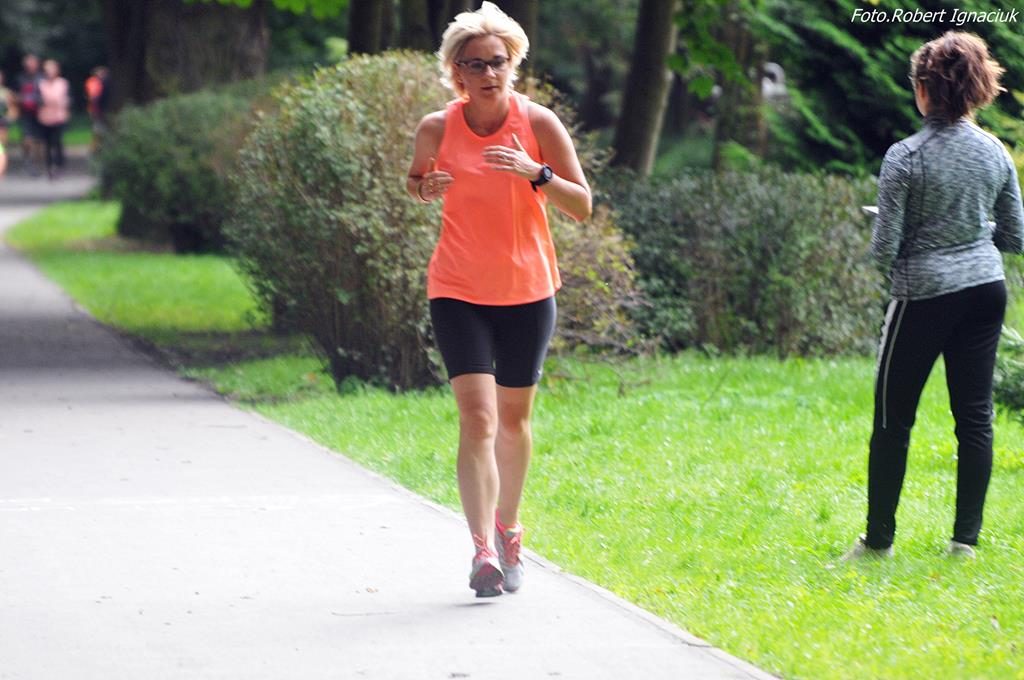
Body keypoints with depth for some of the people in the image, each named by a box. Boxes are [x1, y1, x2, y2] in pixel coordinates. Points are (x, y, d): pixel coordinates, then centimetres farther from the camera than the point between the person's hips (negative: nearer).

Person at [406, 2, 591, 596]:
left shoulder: (538, 123, -8)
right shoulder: (437, 129, -6)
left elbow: (582, 206, -7)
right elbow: (416, 181, 13)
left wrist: (536, 173, -24)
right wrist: (427, 188, -11)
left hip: (528, 291, 1)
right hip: (459, 294, -1)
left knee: (513, 418, 12)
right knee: (477, 417, -14)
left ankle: (508, 531, 33)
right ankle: (484, 551, -19)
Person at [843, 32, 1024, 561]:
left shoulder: (905, 158, -13)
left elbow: (885, 249, -13)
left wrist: (880, 248, 9)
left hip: (925, 294, -4)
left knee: (893, 419, 6)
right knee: (975, 415, 7)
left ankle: (879, 538, 11)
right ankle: (966, 539, 7)